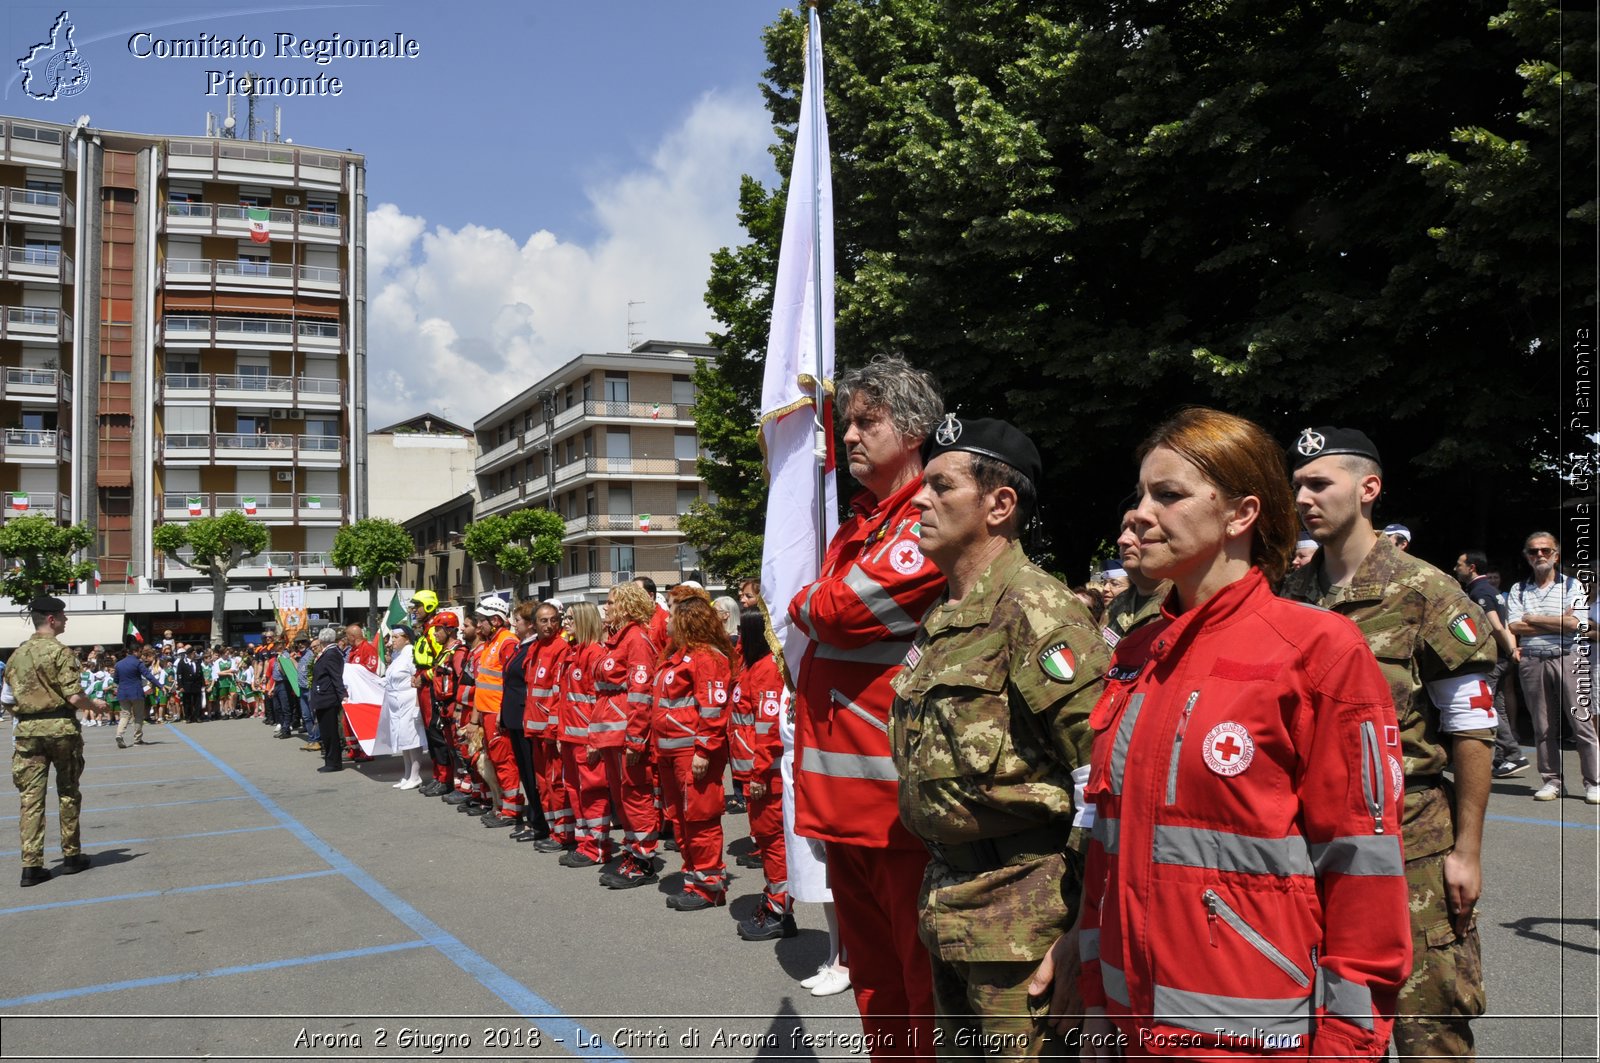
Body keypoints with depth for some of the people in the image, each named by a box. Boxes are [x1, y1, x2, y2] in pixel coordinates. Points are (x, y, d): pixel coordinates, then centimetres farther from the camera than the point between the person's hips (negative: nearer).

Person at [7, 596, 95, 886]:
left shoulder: (17, 655, 10)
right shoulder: (60, 651, -10)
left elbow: (12, 695, 10)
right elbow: (74, 697, -16)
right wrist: (93, 705, 1)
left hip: (27, 730, 5)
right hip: (60, 727, -5)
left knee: (31, 797, 3)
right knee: (68, 793, 10)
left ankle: (31, 865, 0)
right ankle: (71, 856, 19)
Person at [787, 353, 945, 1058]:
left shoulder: (932, 524, -11)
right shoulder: (856, 528, 19)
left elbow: (838, 611, -18)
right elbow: (817, 635, 22)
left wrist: (806, 605, 1)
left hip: (901, 801, -9)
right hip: (840, 796, 9)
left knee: (925, 986, 1)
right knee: (872, 975, 20)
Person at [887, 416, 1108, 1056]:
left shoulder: (1034, 608, -17)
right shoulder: (940, 621, 12)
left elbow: (1104, 775, -21)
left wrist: (1086, 928, -21)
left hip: (1020, 906, -9)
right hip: (946, 900, 9)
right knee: (958, 1050, 20)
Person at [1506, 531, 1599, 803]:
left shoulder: (1572, 585, 5)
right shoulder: (1518, 590, 11)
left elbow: (1574, 624, -9)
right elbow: (1514, 627, -2)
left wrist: (1533, 619, -4)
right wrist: (1558, 623, -6)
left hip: (1568, 660, -2)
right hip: (1532, 662, 2)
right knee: (1543, 727, 5)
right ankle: (1552, 780, 12)